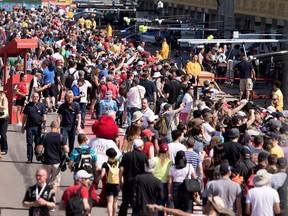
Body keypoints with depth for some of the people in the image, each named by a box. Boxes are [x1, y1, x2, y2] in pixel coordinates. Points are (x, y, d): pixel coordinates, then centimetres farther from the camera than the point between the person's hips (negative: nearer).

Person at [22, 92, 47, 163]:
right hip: (29, 126, 1)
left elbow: (44, 116, 0)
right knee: (29, 143, 1)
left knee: (38, 142, 9)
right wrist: (23, 126, 8)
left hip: (38, 126, -1)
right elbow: (24, 116, 9)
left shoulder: (41, 105, 2)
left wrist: (44, 124, -14)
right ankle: (29, 158, 5)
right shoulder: (28, 106, 4)